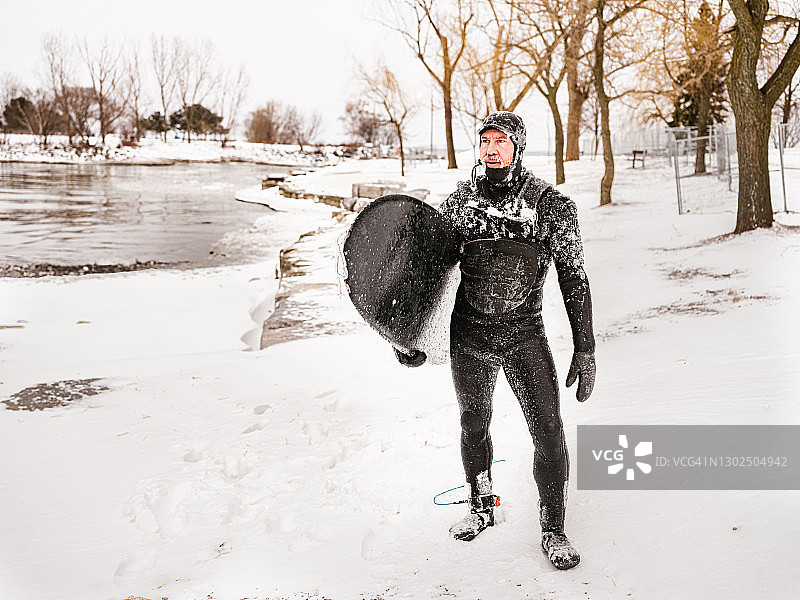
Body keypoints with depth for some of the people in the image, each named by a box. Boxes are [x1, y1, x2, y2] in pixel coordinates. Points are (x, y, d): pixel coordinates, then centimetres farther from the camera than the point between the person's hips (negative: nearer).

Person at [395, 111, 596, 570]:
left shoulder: (550, 204, -7)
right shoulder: (460, 200, 1)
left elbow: (574, 279, -5)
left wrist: (586, 350, -8)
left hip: (524, 335, -2)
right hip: (467, 336, 3)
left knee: (549, 432, -6)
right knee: (474, 426, 16)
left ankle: (554, 529, 14)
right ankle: (483, 507, 40)